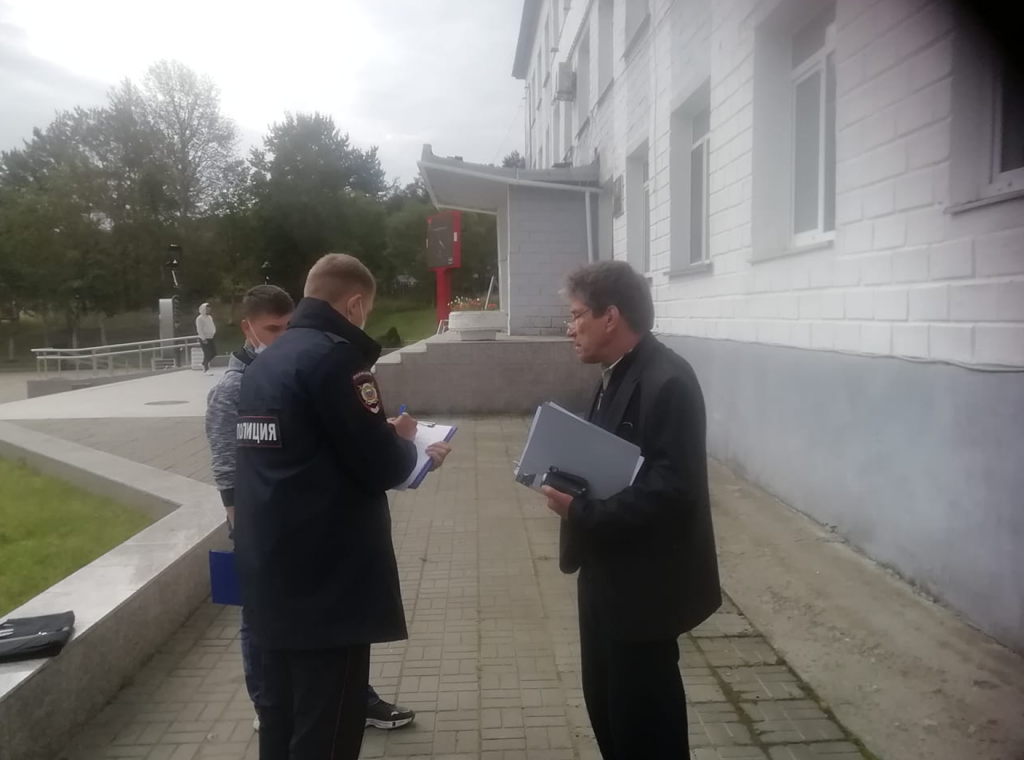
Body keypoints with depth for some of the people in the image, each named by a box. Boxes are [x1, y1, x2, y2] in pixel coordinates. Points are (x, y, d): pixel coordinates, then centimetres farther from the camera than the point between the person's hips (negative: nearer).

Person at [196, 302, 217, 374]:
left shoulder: (210, 317, 12)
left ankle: (204, 364, 27)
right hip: (204, 339, -7)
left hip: (210, 338, 8)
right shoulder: (199, 318, -12)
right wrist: (203, 339, -19)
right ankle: (206, 369, 6)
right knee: (207, 354, -6)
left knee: (214, 352, 6)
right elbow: (199, 330, -16)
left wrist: (214, 332, 7)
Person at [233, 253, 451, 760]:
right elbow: (381, 468, -17)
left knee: (281, 715, 20)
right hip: (327, 582, -9)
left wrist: (384, 441, 15)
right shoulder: (334, 356, -16)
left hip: (271, 574, 9)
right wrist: (404, 442, 4)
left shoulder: (264, 362, 10)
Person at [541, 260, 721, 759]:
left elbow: (672, 489, -27)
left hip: (644, 582, -9)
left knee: (645, 719, 9)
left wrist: (582, 511, -24)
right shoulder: (617, 374, 9)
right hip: (608, 573, 9)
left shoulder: (667, 381, -22)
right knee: (606, 703, 21)